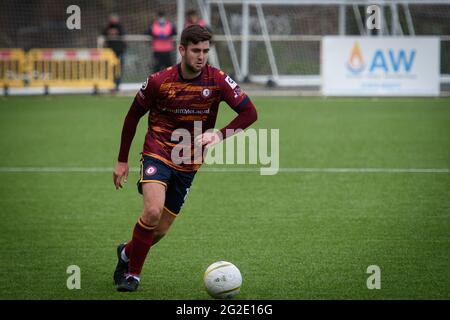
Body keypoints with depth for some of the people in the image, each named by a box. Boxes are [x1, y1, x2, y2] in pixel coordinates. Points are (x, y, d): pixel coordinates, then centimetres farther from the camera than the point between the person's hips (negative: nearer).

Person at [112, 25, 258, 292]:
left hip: (188, 164, 2)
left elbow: (249, 113, -7)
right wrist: (122, 161, 5)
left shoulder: (218, 80, -9)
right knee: (153, 211, -25)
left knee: (160, 229, 4)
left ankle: (127, 253, 36)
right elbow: (133, 116, 3)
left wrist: (220, 134, -22)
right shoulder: (159, 81, -11)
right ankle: (133, 272, -4)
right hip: (157, 153, -2)